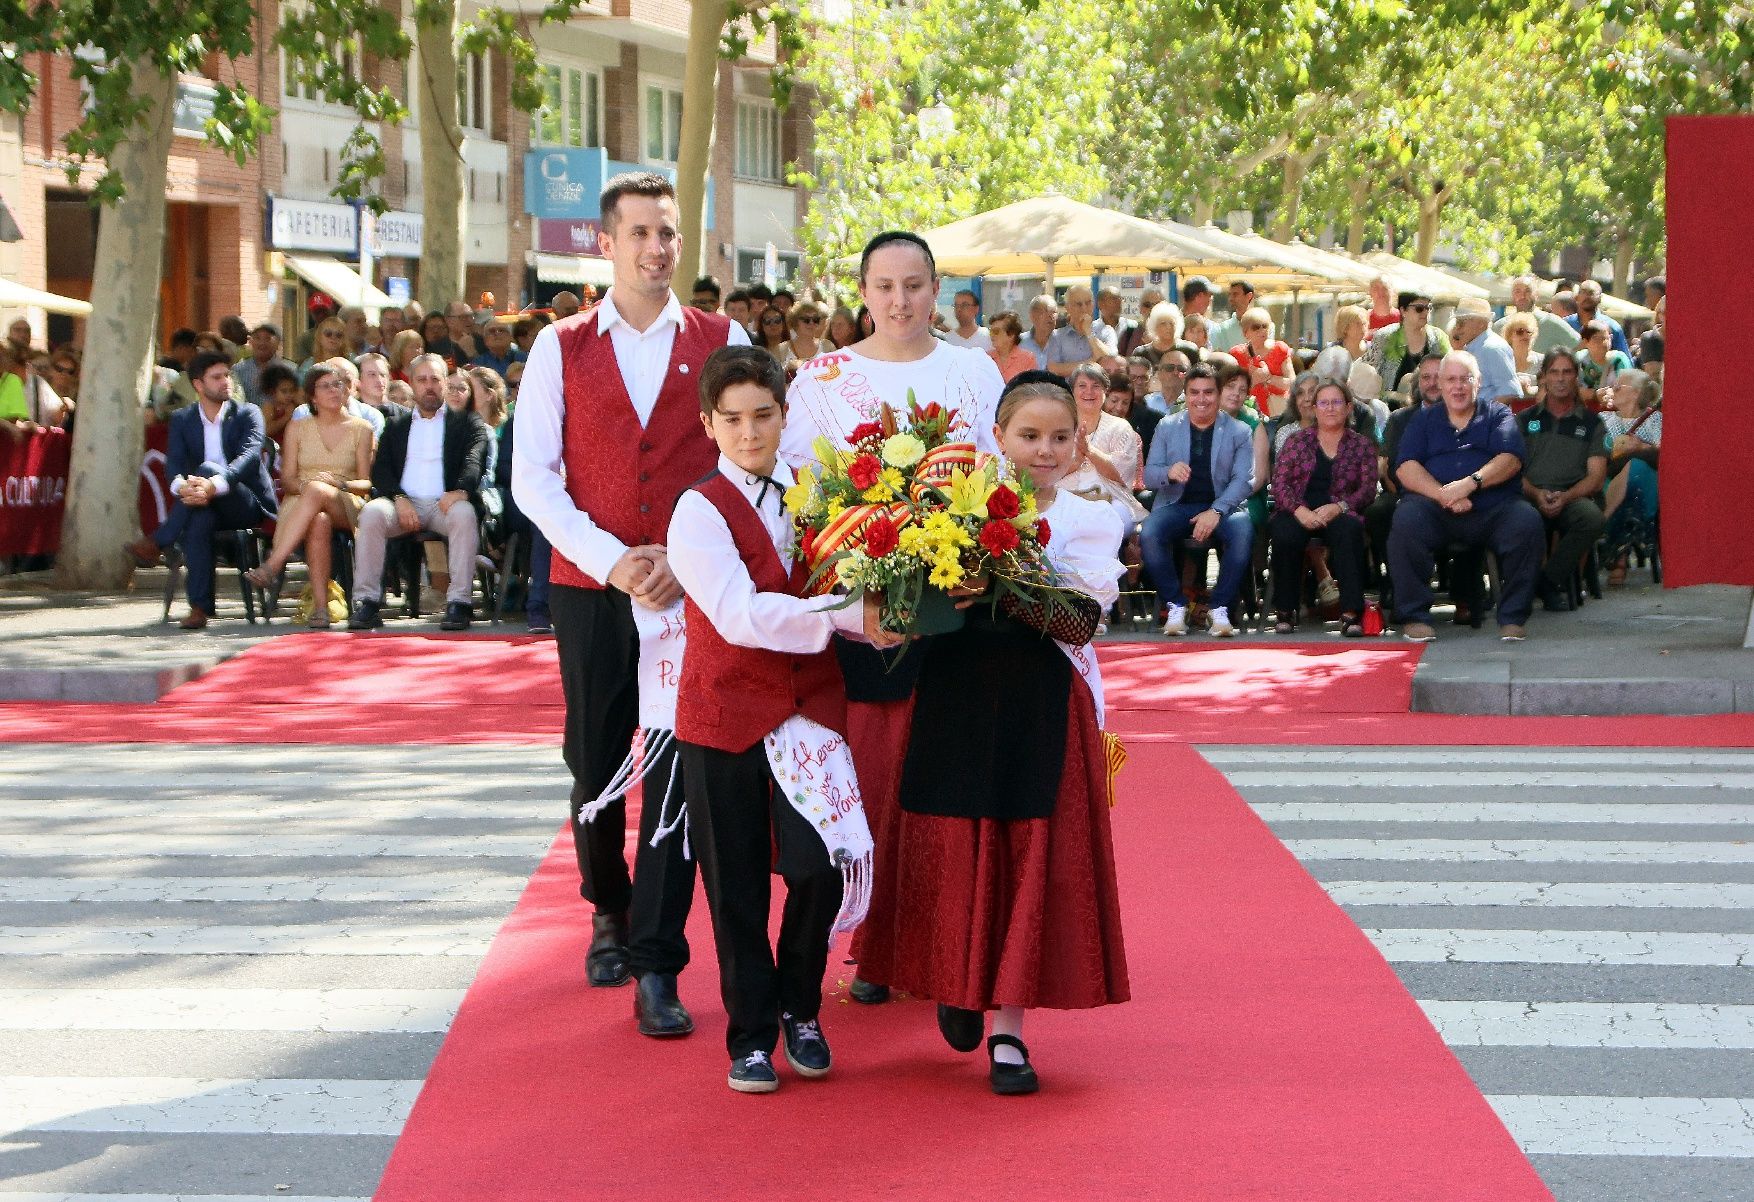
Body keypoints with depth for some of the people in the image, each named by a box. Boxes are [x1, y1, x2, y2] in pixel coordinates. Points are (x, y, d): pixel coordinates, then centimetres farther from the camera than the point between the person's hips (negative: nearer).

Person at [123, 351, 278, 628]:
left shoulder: (247, 414, 2)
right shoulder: (182, 419, 11)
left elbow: (249, 455, -16)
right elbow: (174, 463, -4)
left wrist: (214, 484, -36)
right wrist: (181, 486, -31)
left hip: (249, 504, -2)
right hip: (207, 507, 2)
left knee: (207, 469, -32)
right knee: (200, 518, -37)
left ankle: (157, 544, -31)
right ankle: (200, 606, -37)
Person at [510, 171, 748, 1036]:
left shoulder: (722, 341, 5)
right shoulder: (561, 348, 6)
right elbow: (532, 476, 1)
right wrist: (612, 559, -11)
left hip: (691, 588, -1)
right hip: (590, 585, 1)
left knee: (679, 769, -6)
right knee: (596, 764, 9)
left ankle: (656, 968, -3)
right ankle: (609, 909, 34)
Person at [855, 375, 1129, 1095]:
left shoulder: (1091, 522, 2)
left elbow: (1080, 623, -12)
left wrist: (1002, 587, -24)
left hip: (1045, 706, -1)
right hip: (956, 697, 1)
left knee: (1031, 860, -1)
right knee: (951, 849, 5)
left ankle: (1008, 1030, 5)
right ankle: (959, 986, 31)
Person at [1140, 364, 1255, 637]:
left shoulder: (1238, 431, 7)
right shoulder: (1167, 427, 11)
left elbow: (1243, 479, -2)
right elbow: (1149, 476, 6)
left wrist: (1215, 511, -19)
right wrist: (1169, 473, -19)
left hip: (1223, 505, -1)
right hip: (1176, 505, 1)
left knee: (1243, 533, -35)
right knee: (1149, 535, -31)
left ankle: (1221, 608, -23)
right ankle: (1176, 606, -17)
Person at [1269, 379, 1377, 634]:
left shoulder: (1362, 445, 15)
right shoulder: (1297, 441, 16)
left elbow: (1368, 488, 3)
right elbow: (1279, 482, 5)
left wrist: (1338, 507, -16)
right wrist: (1299, 510, -15)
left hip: (1339, 514, 0)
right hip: (1299, 513, 1)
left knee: (1348, 530, -36)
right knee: (1285, 535, -34)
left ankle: (1351, 613, -37)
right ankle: (1285, 610, -19)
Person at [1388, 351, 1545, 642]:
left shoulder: (1498, 415, 18)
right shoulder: (1423, 420, 20)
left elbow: (1510, 460, 0)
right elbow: (1406, 467, 4)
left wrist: (1471, 483, -17)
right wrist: (1443, 495, -14)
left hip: (1492, 508, 0)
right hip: (1435, 509, 0)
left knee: (1527, 521, -30)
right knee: (1406, 518, -32)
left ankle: (1512, 617, -17)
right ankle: (1414, 616, -22)